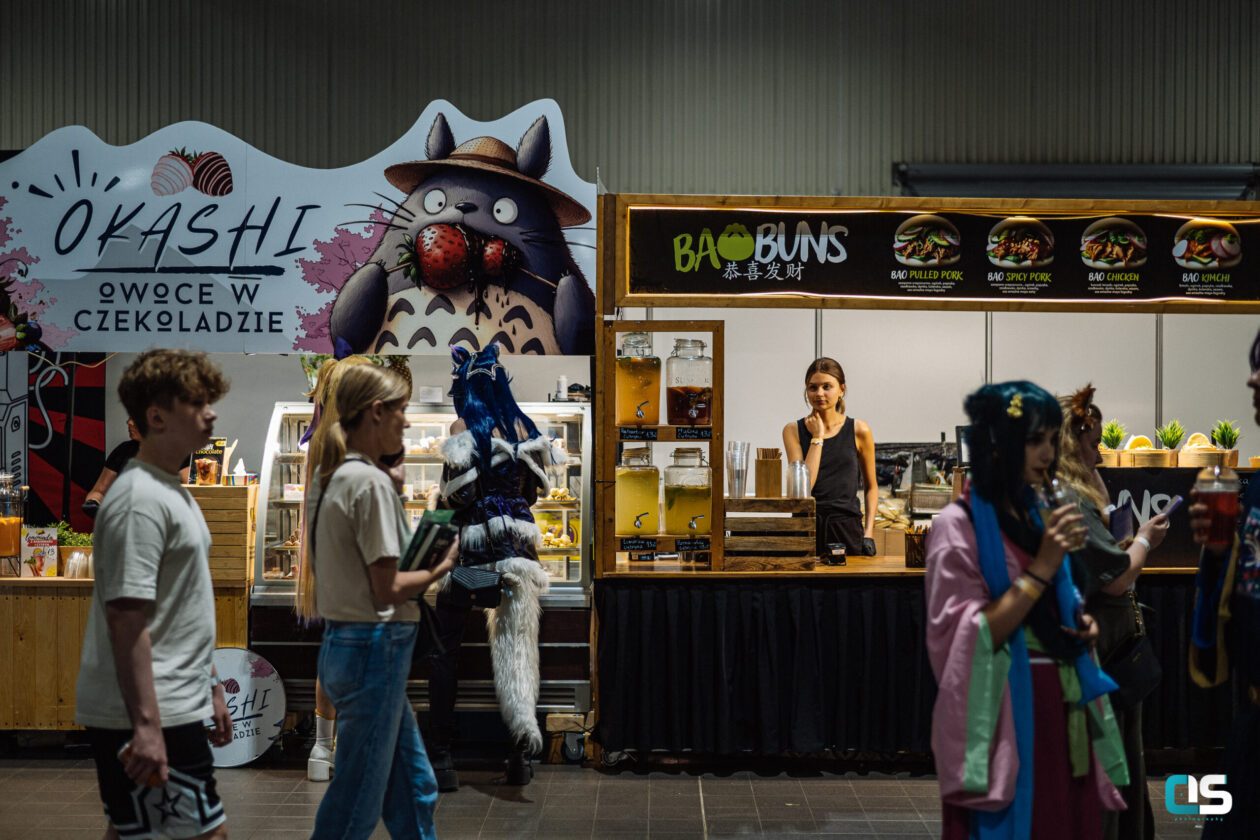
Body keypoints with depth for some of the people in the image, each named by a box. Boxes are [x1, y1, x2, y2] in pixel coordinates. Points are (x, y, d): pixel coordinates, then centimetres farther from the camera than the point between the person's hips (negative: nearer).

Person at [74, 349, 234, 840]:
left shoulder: (171, 492, 16)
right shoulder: (140, 499, -17)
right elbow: (126, 618, -23)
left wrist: (210, 686, 23)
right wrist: (146, 725, -25)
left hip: (174, 706, 10)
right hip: (150, 715, -10)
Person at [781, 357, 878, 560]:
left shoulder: (859, 431, 4)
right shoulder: (793, 430, 3)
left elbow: (871, 486, 14)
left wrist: (868, 533, 3)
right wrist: (817, 437, -7)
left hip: (847, 528, 1)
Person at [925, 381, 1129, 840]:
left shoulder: (1034, 517, 11)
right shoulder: (958, 525, -12)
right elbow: (969, 641, -19)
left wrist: (1080, 626, 2)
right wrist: (1041, 569, -20)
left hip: (1061, 710, 7)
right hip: (1006, 718, -7)